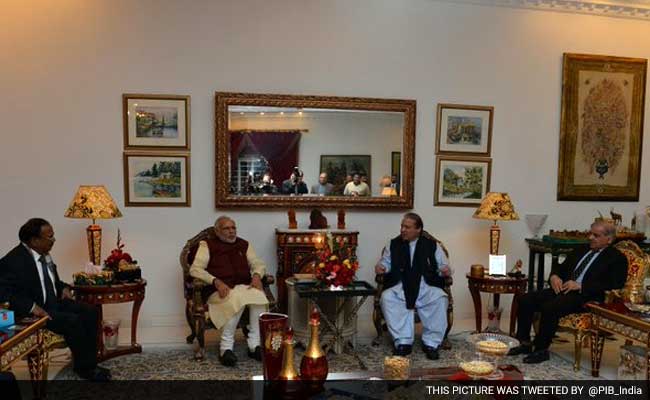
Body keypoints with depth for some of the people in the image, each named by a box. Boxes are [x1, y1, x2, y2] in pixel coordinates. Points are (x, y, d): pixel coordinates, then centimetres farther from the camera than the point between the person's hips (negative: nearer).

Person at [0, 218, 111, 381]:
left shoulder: (45, 255, 6)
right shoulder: (13, 261, -18)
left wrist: (64, 288, 4)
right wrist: (32, 307, -30)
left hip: (54, 302, 8)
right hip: (32, 311, -8)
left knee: (90, 312, -9)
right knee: (73, 321, -26)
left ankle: (90, 363, -3)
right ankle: (83, 367, -7)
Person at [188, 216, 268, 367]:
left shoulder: (244, 245, 22)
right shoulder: (207, 245, 10)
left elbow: (258, 263, 18)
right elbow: (195, 269, -3)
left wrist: (257, 275, -7)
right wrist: (216, 281, -19)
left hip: (244, 287, 4)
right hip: (220, 291, -3)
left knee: (259, 296, -30)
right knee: (237, 299, -36)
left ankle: (254, 344, -24)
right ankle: (226, 347, -25)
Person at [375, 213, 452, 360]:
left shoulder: (432, 245, 13)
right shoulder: (393, 244, 16)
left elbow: (443, 265, 13)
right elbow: (386, 262, 19)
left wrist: (445, 270, -11)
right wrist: (381, 267, -4)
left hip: (426, 287, 0)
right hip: (399, 287, 1)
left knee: (440, 298, -31)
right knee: (387, 298, -31)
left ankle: (431, 342, -19)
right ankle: (403, 342, -24)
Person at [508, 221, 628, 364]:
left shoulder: (617, 258, 2)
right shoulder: (581, 251, 23)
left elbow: (612, 285, -11)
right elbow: (560, 267, 27)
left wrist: (580, 286, -18)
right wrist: (554, 276, 3)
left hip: (585, 296, -7)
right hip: (563, 289, 7)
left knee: (550, 308, -33)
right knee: (525, 300, -13)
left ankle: (541, 350, -16)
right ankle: (524, 343, -3)